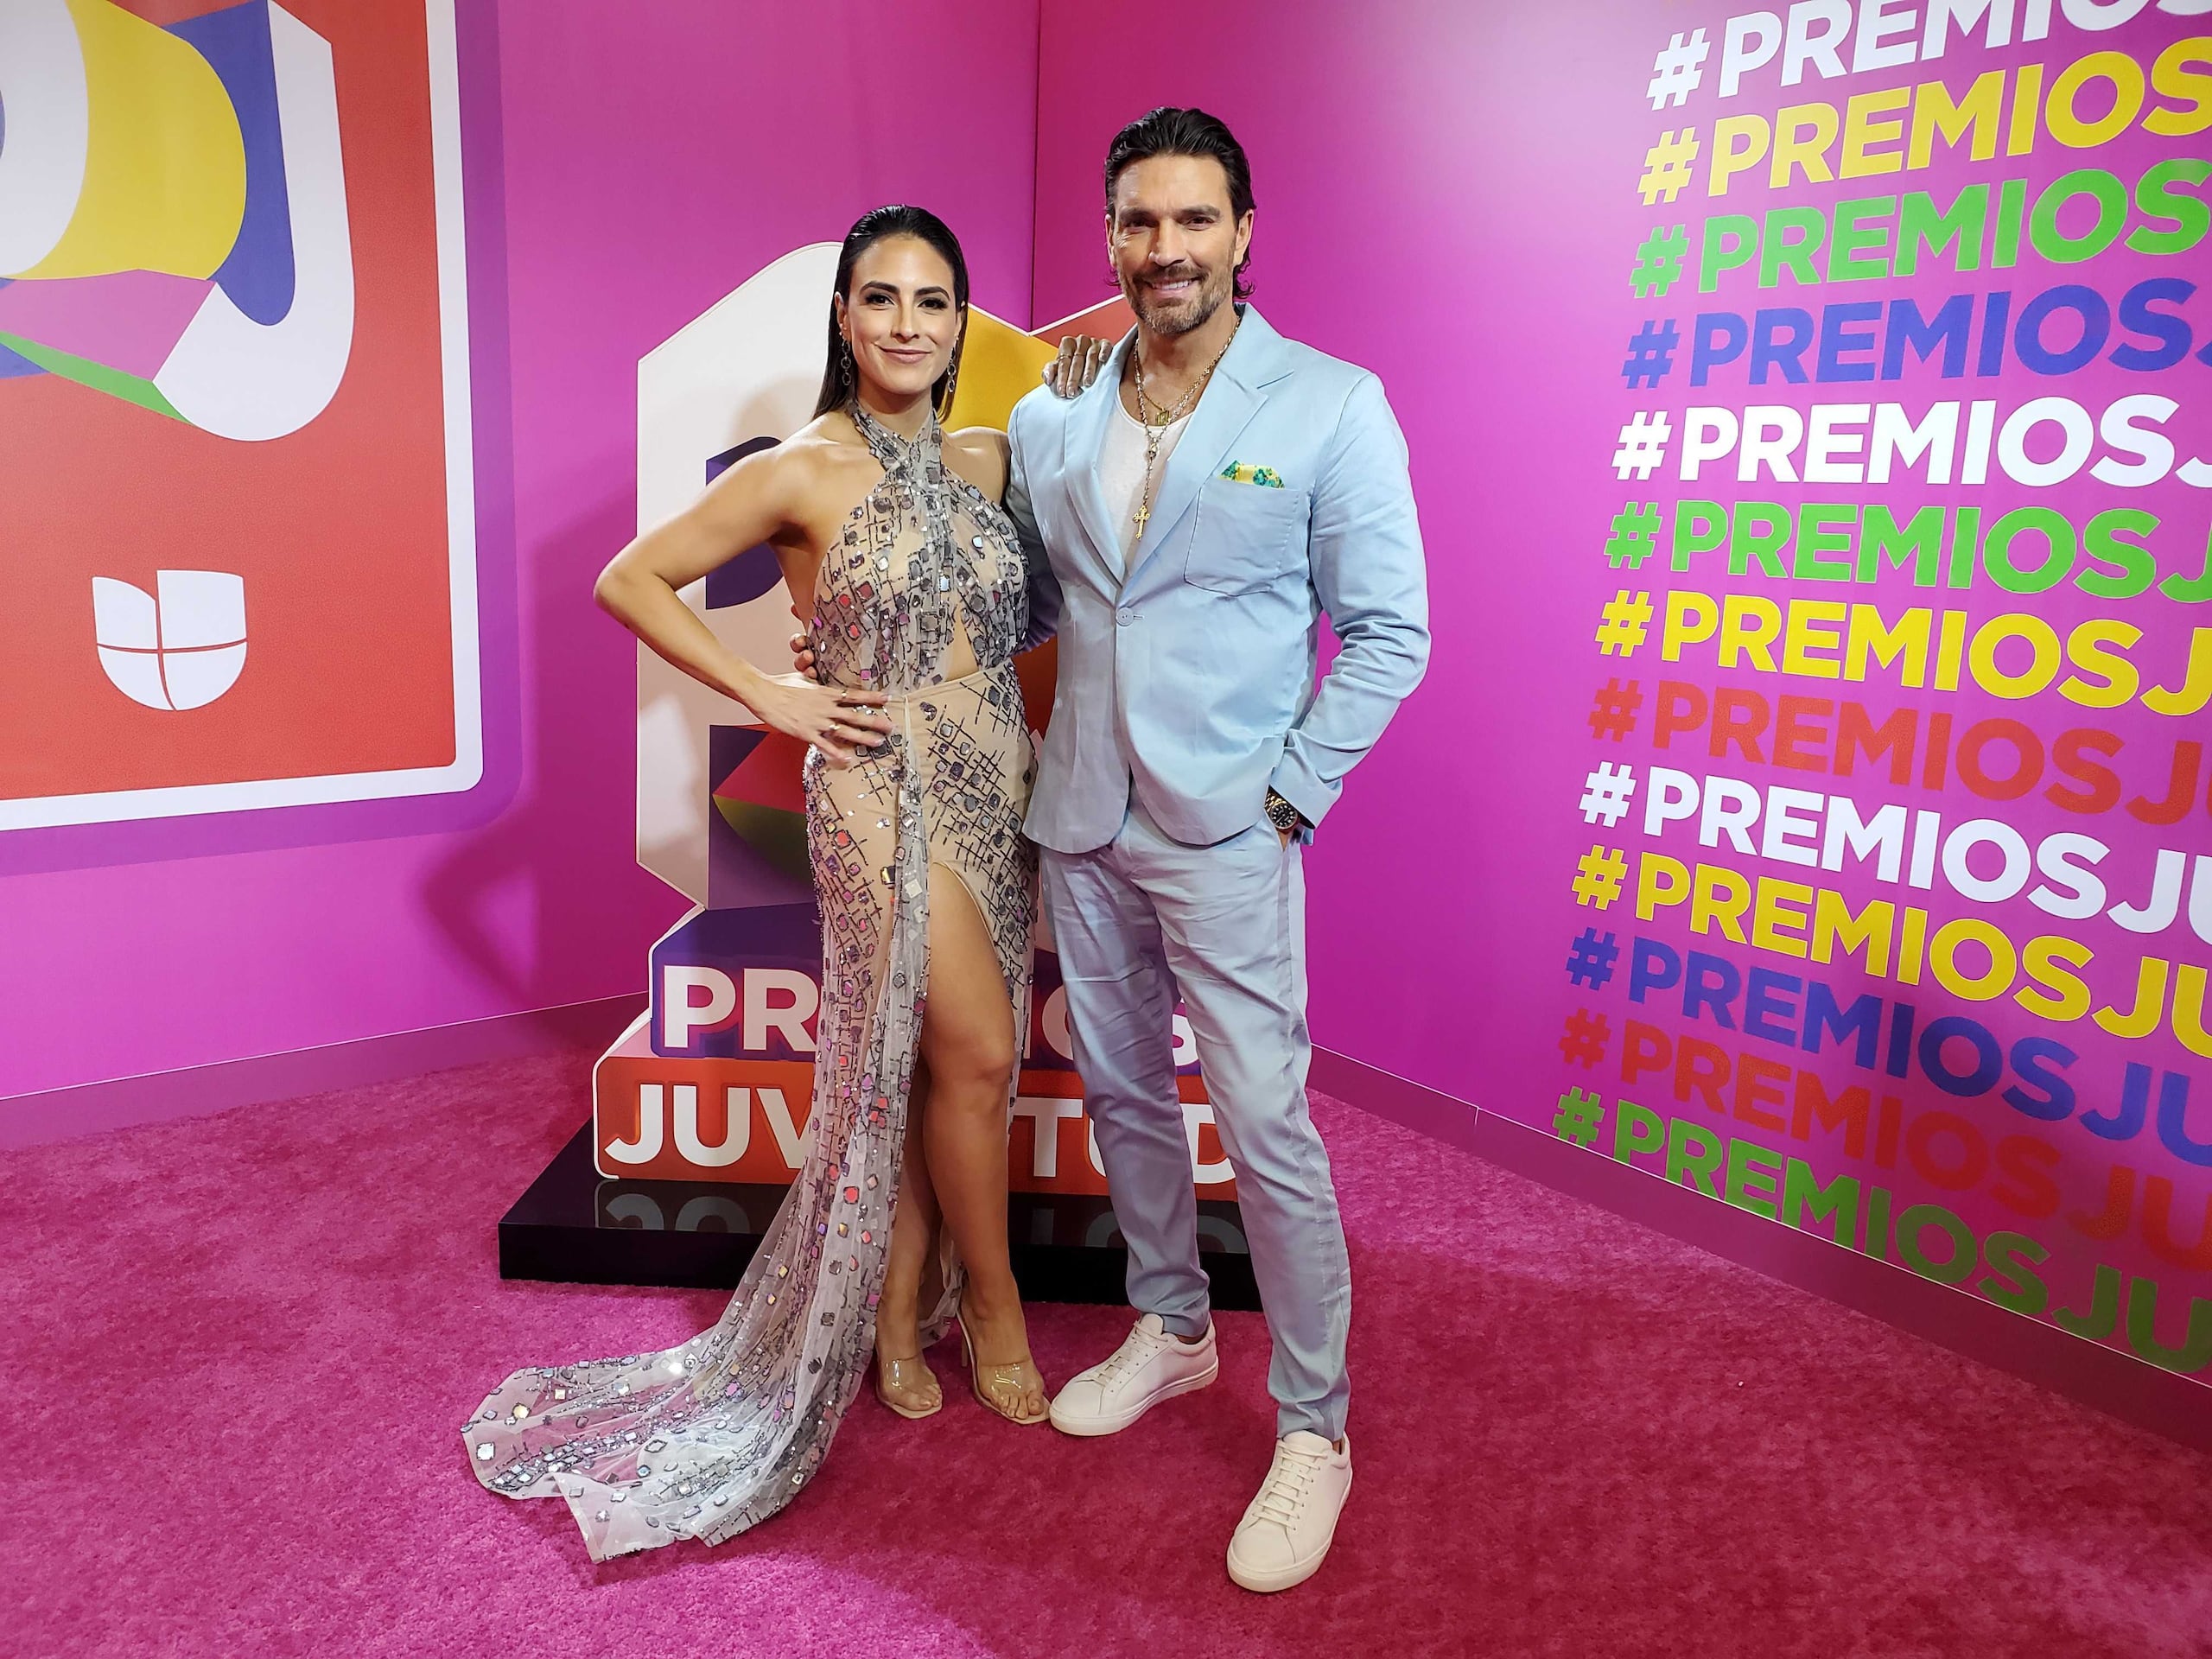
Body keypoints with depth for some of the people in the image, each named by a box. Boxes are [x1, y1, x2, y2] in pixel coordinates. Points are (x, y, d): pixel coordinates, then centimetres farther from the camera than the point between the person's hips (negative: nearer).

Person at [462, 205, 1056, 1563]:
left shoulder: (990, 460, 9)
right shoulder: (802, 473, -6)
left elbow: (1028, 615, 20)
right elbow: (630, 579, -3)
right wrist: (766, 696, -6)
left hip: (999, 789, 5)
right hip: (884, 795, -5)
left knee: (921, 1071, 10)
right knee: (977, 1053, -7)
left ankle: (897, 1324, 26)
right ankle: (992, 1306, 18)